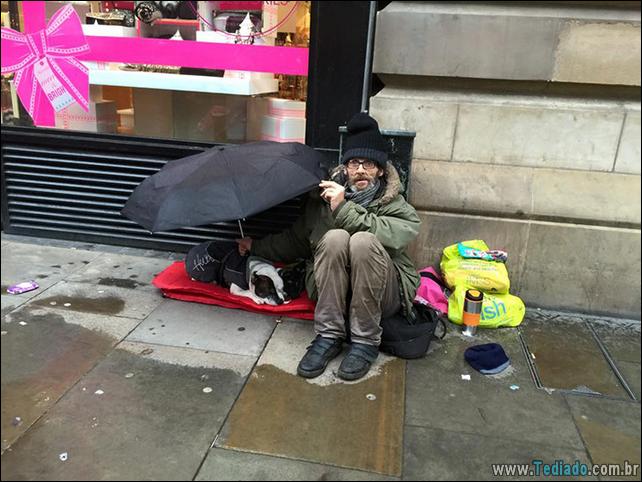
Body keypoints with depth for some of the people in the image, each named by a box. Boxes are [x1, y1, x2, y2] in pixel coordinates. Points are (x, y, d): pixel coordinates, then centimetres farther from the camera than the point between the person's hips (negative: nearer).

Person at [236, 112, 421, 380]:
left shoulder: (398, 208, -1)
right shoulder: (321, 200, 9)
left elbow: (393, 236, -24)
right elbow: (295, 240, 22)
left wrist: (344, 209, -26)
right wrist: (256, 246, 19)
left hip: (383, 296, -2)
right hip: (330, 293, 2)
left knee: (363, 240, -32)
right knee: (335, 237, -28)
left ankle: (365, 342, -21)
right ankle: (329, 336, -21)